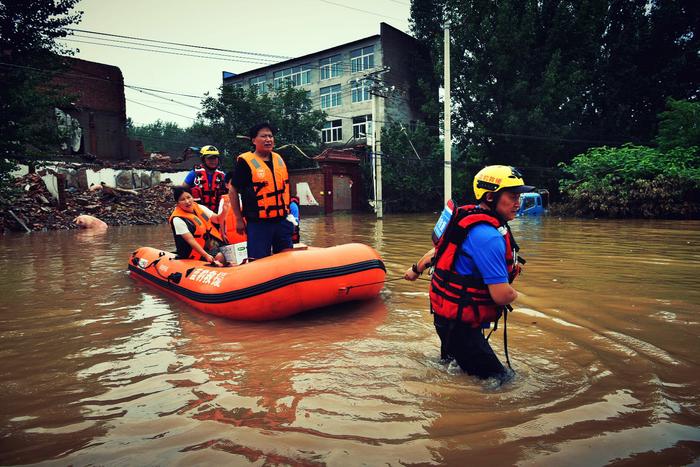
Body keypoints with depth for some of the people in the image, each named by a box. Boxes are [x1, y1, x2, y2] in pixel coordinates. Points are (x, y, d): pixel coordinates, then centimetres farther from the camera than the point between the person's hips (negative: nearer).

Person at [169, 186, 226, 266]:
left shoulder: (200, 208, 3)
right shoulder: (178, 219, -17)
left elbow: (217, 219, 4)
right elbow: (191, 240, -21)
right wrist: (206, 255, -29)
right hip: (199, 250, -7)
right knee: (220, 257, -26)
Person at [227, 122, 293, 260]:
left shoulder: (279, 159, 11)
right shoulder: (244, 161, -7)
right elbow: (233, 191, -3)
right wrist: (239, 219, -4)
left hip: (282, 221, 6)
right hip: (258, 223, -6)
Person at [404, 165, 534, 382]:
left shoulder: (471, 218, 4)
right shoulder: (488, 236, -27)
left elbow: (440, 248, 19)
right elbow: (502, 295, -29)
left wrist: (417, 268, 34)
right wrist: (513, 294, -4)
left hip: (447, 314, 10)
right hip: (459, 322, -10)